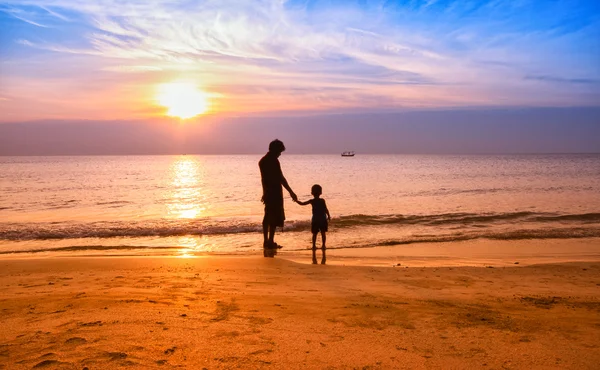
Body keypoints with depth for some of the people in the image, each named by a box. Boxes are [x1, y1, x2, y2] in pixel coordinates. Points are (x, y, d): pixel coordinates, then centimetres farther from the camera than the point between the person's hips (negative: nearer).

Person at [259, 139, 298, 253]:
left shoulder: (262, 161, 12)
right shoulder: (274, 161, -15)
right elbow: (281, 178, -18)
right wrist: (291, 192, -15)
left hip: (268, 193, 9)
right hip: (275, 193, -8)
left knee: (268, 217, 13)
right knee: (274, 218, -3)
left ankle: (266, 242, 16)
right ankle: (270, 242, -3)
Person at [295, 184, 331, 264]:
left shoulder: (312, 201, -4)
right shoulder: (322, 200, -4)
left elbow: (302, 203, 0)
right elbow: (326, 209, -5)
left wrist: (296, 200, 16)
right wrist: (328, 216, 8)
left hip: (315, 221, 0)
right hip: (323, 220, 0)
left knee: (314, 234, 11)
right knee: (323, 234, 8)